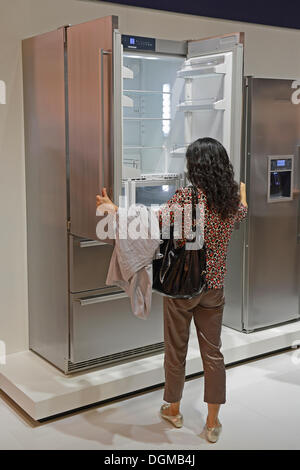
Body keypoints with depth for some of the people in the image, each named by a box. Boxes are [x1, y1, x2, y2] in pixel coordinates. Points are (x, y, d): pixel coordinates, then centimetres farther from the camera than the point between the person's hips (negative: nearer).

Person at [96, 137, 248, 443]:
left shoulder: (187, 197, -19)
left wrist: (115, 210, -19)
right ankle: (213, 423, 20)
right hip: (213, 288, 4)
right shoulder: (232, 200, -1)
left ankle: (173, 409, 34)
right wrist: (241, 191, 45)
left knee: (176, 349, 14)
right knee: (212, 352, 13)